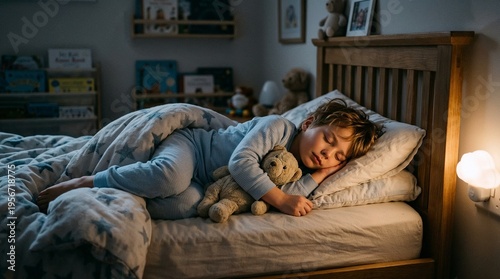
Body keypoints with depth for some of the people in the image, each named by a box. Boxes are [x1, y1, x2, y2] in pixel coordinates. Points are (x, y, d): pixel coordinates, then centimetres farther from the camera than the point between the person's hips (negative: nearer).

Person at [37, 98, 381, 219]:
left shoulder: (299, 167, 4)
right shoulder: (278, 125, -17)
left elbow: (289, 198, -16)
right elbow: (239, 161, -29)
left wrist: (322, 174, -15)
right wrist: (280, 199, -30)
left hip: (202, 183, 6)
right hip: (187, 142, -6)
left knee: (184, 204, -30)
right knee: (170, 177, -41)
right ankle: (82, 182, -21)